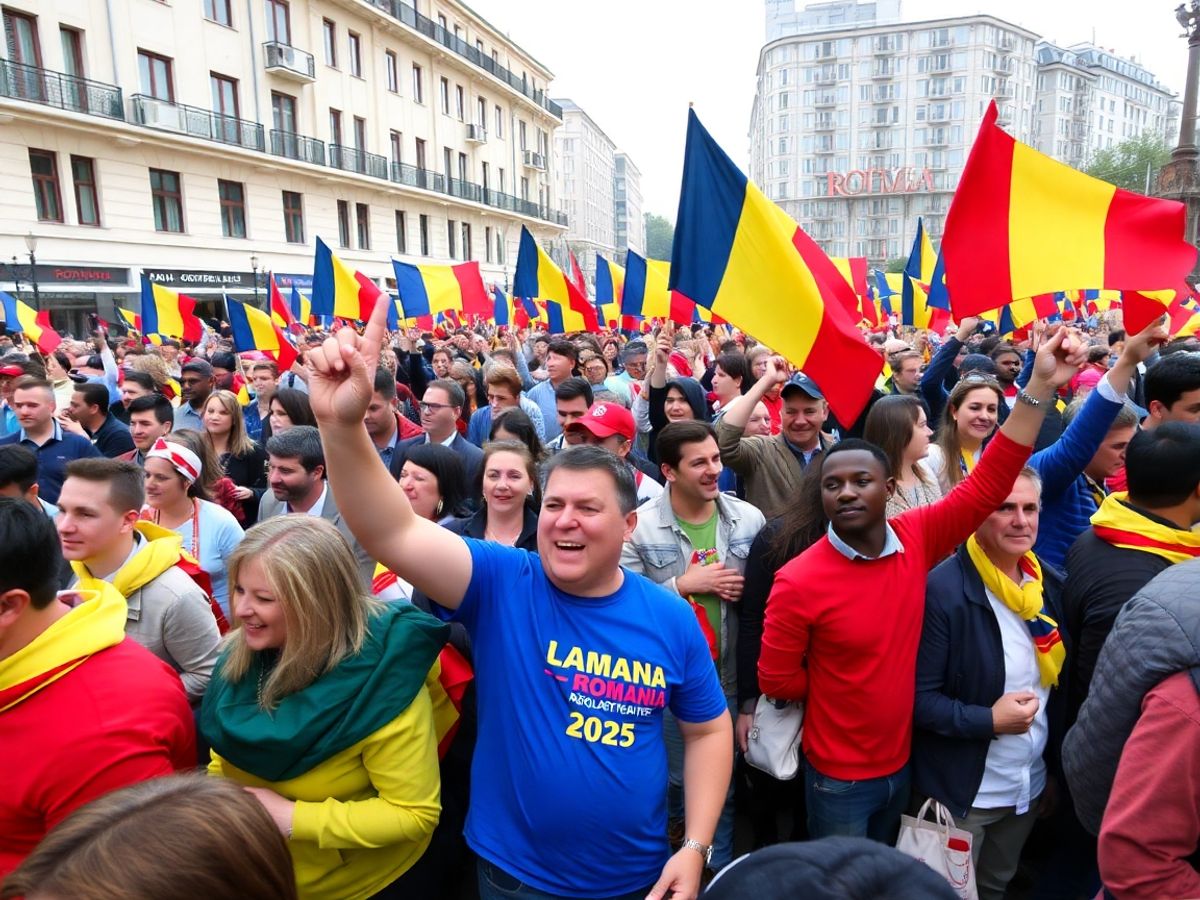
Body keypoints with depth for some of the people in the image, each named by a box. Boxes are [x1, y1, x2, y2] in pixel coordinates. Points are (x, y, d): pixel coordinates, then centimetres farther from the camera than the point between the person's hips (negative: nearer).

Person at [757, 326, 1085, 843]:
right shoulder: (799, 582, -23)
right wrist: (843, 688, -4)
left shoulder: (916, 538, -12)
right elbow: (776, 679, -14)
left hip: (902, 763, 4)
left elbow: (986, 487, -15)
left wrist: (1040, 388, -22)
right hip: (839, 777, -4)